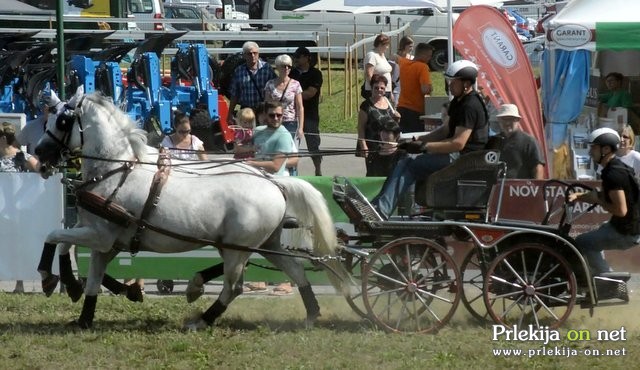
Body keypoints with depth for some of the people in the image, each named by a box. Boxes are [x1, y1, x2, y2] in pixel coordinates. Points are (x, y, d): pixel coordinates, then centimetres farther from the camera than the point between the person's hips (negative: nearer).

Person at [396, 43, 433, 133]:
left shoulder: (403, 63, 6)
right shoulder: (422, 67, -15)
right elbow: (425, 90, -25)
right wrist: (430, 88, -3)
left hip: (401, 108, 7)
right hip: (416, 111, -7)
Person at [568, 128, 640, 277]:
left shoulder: (613, 174, -24)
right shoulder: (617, 167, 9)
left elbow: (621, 210, -29)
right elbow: (604, 196, 22)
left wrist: (598, 200, -14)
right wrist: (578, 196, 8)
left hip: (626, 233, -10)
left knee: (581, 243, -6)